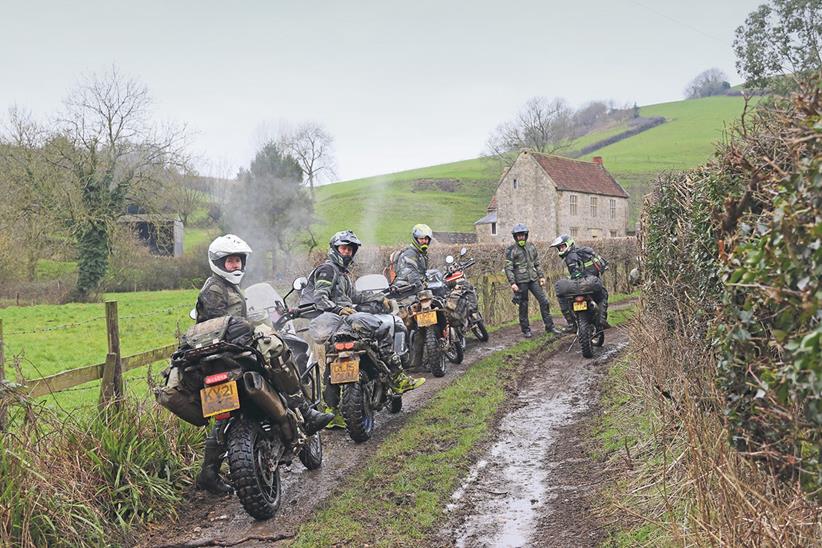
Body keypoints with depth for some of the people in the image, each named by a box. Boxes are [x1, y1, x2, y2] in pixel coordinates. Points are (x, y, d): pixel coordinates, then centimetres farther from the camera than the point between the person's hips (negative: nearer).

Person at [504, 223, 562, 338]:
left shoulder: (531, 246, 11)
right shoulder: (511, 250, -5)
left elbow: (537, 263, 19)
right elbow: (508, 268, -8)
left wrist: (541, 276, 11)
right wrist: (512, 283, -15)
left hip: (533, 280, 5)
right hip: (521, 281, -5)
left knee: (544, 301, 0)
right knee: (523, 306, 3)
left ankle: (550, 326, 8)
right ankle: (526, 330, 13)